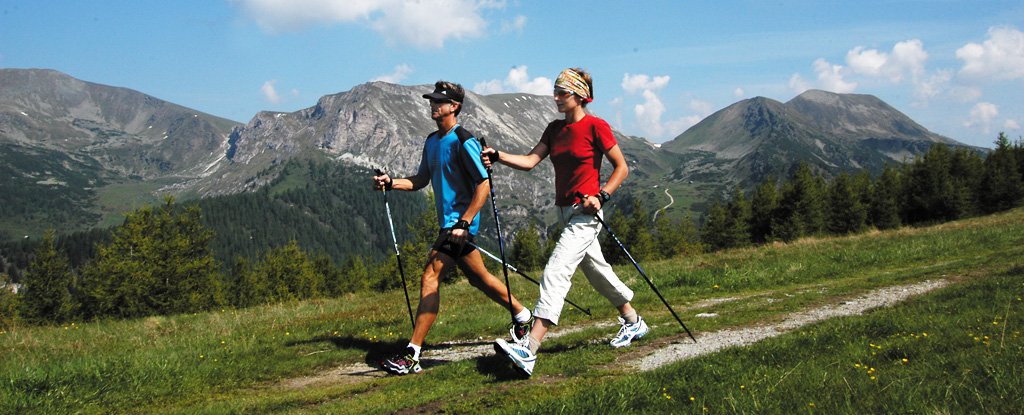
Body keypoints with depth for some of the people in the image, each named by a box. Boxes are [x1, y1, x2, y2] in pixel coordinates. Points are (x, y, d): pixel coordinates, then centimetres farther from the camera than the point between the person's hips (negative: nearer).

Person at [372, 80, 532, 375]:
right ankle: (522, 315, 39)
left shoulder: (463, 141, -13)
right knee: (478, 277, 18)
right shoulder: (432, 141, 14)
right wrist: (391, 183, 2)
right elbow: (421, 180, 19)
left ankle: (411, 355, -14)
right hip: (448, 222, 9)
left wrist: (463, 223, -22)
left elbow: (484, 184, -17)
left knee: (430, 277, -14)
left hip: (460, 223, -9)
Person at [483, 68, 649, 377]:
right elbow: (530, 161, -1)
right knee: (596, 270, 20)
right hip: (565, 212, 8)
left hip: (585, 214, -8)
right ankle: (633, 323, 40)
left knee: (555, 273, -18)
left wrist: (601, 196, -17)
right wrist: (497, 157, -16)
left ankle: (528, 350, -25)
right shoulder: (555, 129, 10)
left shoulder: (596, 126, -9)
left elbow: (622, 168, -5)